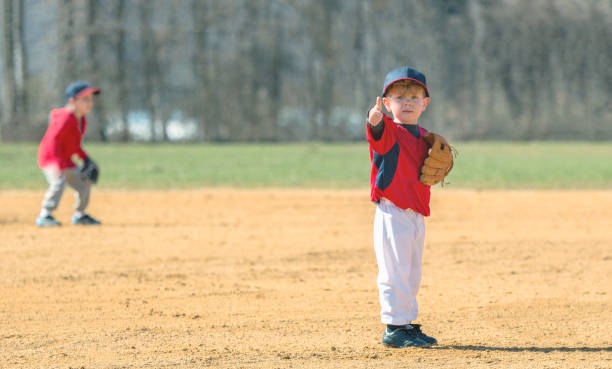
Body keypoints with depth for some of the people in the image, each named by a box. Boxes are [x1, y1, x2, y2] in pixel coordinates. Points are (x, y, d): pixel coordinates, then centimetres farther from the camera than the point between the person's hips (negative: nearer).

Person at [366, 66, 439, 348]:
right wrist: (376, 121, -56)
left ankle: (408, 325, 26)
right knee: (396, 273, -7)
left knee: (411, 275, 16)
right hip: (393, 214, -8)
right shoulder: (389, 131, -10)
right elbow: (380, 135, -34)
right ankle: (393, 328, -2)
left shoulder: (422, 136, 13)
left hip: (416, 216, 8)